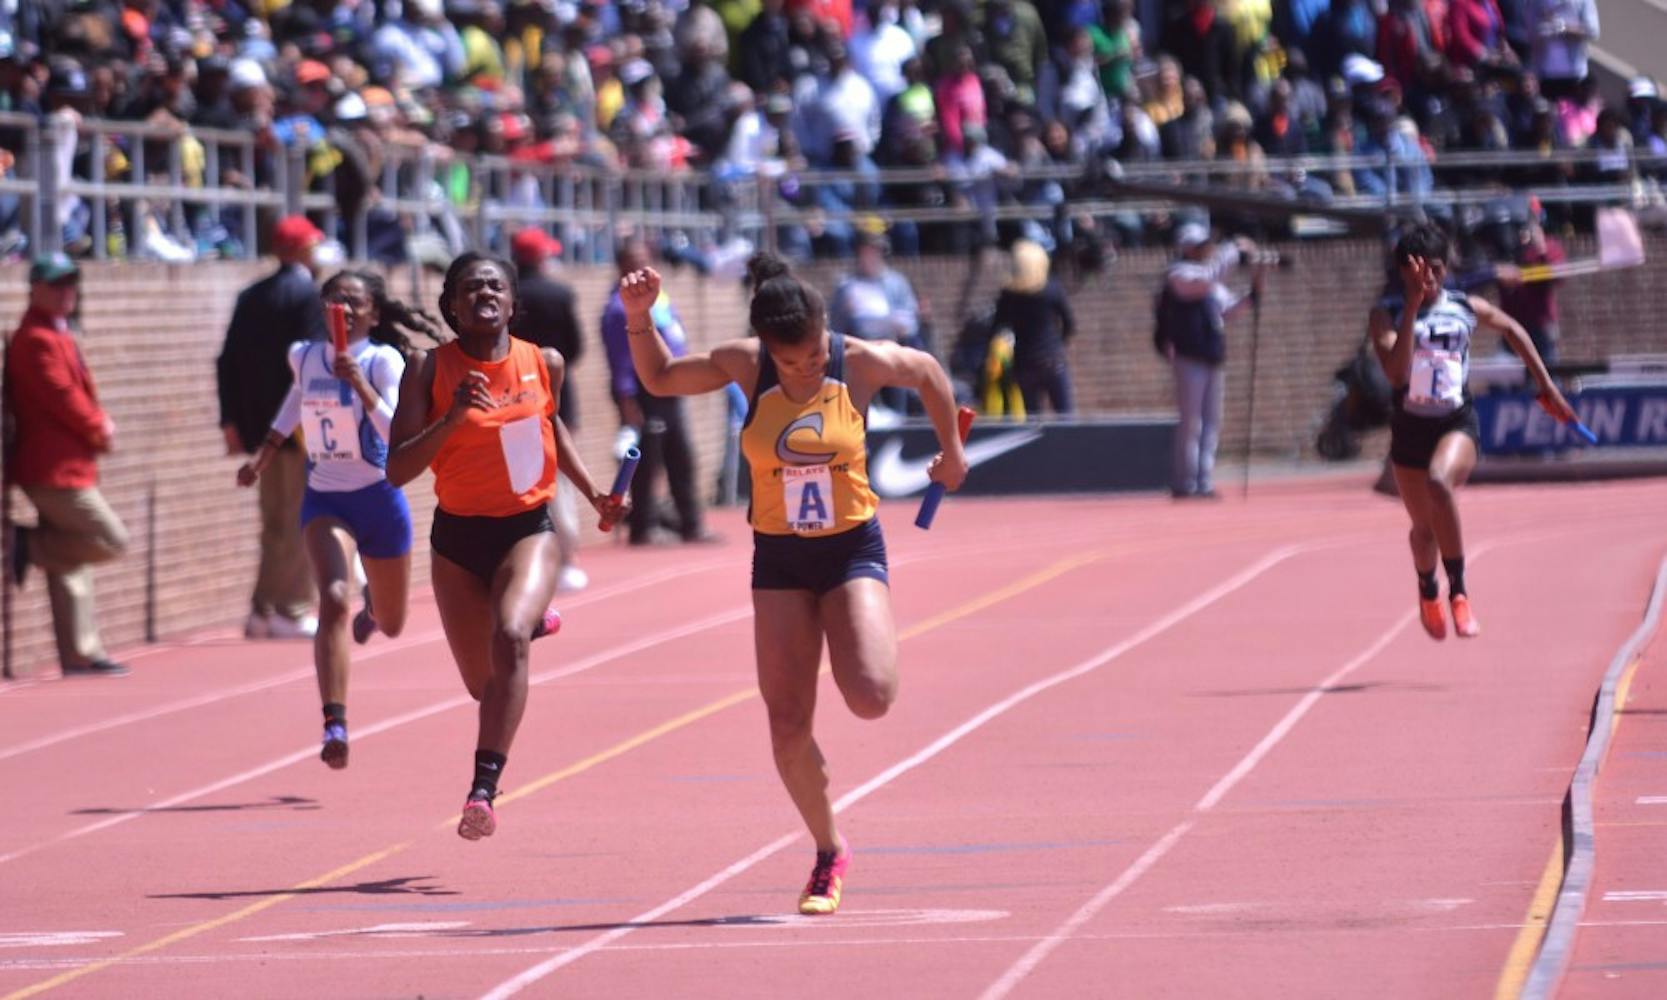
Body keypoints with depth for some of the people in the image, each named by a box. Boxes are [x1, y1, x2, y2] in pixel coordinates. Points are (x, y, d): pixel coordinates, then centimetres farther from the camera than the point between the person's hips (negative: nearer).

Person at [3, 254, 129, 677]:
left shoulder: (60, 337, 18)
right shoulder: (36, 341, -15)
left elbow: (79, 392, 22)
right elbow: (62, 398, -19)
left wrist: (100, 422, 3)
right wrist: (98, 432, -6)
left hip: (67, 465, 10)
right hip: (53, 469, -10)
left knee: (71, 565, 11)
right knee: (111, 539, -10)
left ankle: (81, 654, 14)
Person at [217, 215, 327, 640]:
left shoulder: (251, 297, 11)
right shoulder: (306, 294, -10)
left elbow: (229, 362, 10)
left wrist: (231, 421, 13)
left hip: (261, 426, 7)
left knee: (275, 521, 14)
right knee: (302, 520, -3)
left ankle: (263, 610, 12)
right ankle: (292, 609, -5)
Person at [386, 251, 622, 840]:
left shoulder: (545, 365, -3)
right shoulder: (430, 370, -9)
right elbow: (397, 470, -15)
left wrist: (593, 493, 14)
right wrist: (453, 417, -27)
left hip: (528, 530, -1)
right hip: (458, 536, 1)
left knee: (508, 639, -31)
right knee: (482, 682, 16)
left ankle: (484, 789, -33)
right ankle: (534, 618, 54)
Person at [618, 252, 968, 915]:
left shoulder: (862, 363, -11)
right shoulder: (744, 366, -7)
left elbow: (928, 371, 10)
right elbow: (658, 379, 9)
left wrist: (952, 451, 19)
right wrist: (639, 317, -6)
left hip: (853, 548, -2)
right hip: (779, 560, 2)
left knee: (870, 698, -24)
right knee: (788, 728, -4)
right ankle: (829, 854, 18)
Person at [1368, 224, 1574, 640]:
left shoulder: (1468, 309, -1)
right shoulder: (1387, 316, -7)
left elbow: (1513, 330, 20)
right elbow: (1396, 371, -24)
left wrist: (1546, 386, 21)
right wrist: (1412, 305, -27)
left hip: (1457, 424, -2)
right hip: (1410, 429, 2)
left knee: (1439, 481, -35)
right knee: (1424, 527, 14)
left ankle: (1458, 592, -25)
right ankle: (1427, 591, 50)